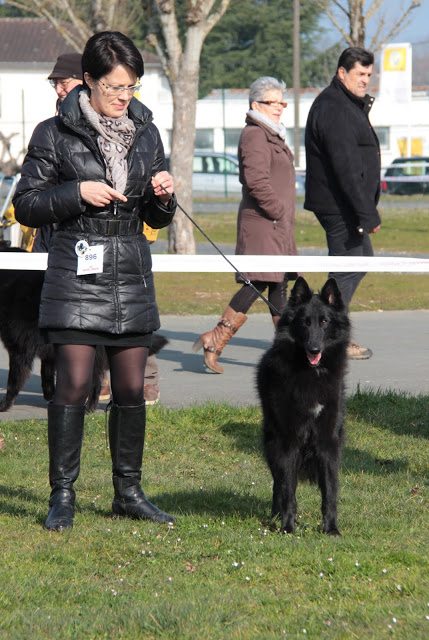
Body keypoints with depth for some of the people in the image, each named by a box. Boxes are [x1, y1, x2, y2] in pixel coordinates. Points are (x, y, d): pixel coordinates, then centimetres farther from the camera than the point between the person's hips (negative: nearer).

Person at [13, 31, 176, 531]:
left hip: (132, 274, 4)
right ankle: (62, 495, 1)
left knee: (131, 387, 6)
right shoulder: (55, 134, -3)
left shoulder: (146, 133, 11)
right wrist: (78, 193, -15)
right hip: (77, 272, -4)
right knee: (74, 384, -8)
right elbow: (26, 206, -3)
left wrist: (163, 195, -5)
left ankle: (128, 491, 17)